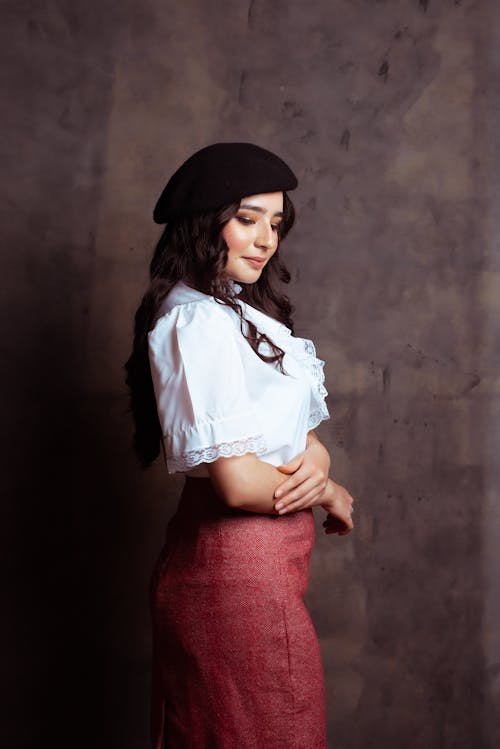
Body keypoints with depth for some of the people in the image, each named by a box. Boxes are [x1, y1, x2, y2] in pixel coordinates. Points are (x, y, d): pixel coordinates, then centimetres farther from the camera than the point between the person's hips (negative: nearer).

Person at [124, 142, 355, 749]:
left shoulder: (238, 311, 12)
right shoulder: (197, 320, -19)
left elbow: (298, 429, 12)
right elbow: (238, 483, -24)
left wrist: (316, 456, -11)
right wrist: (330, 495, -7)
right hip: (241, 568, -9)